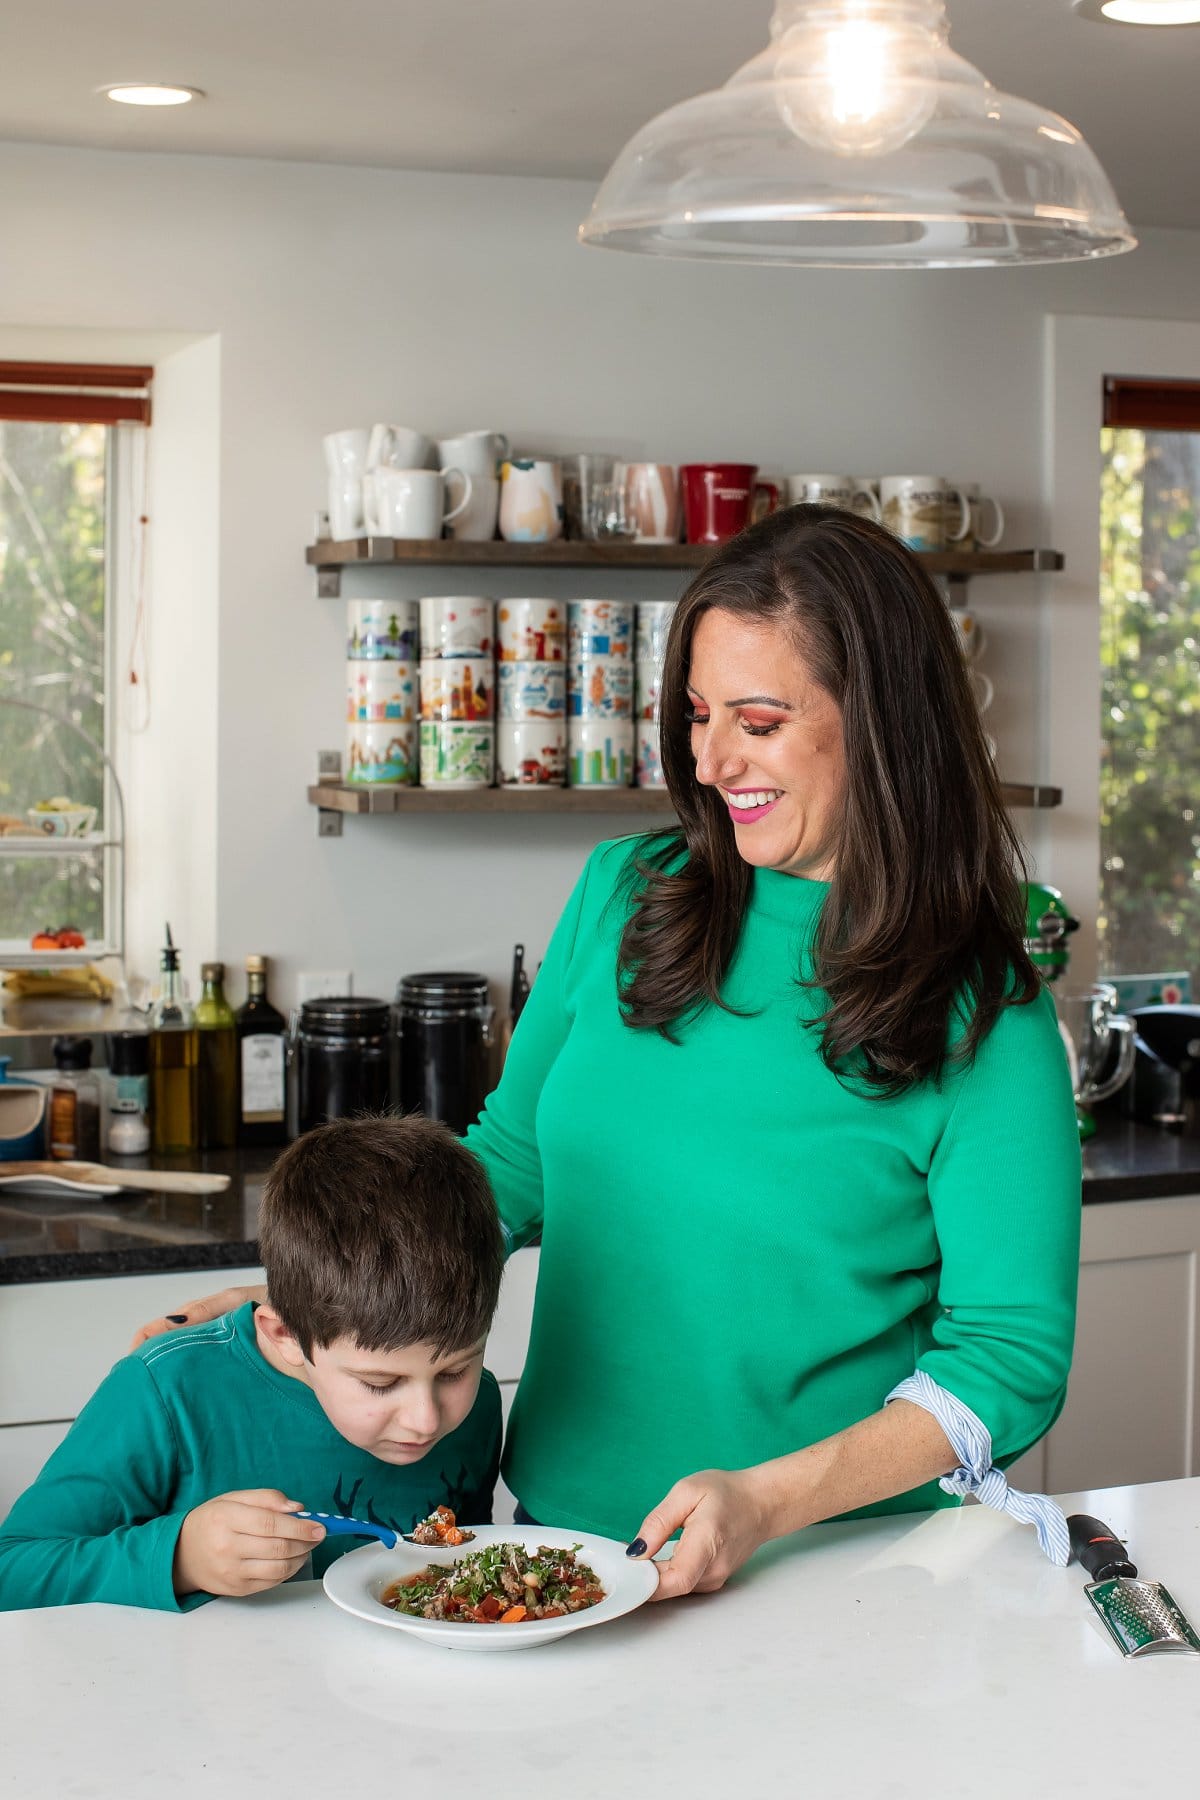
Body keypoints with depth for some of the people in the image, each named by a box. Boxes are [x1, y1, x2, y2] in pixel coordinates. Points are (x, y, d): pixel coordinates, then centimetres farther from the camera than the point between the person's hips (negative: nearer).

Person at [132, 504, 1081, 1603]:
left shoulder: (982, 1017, -9)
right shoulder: (624, 896, 5)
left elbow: (1011, 1353, -9)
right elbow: (513, 1160, 15)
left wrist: (771, 1501, -20)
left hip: (838, 1555, -4)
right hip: (562, 1521, 4)